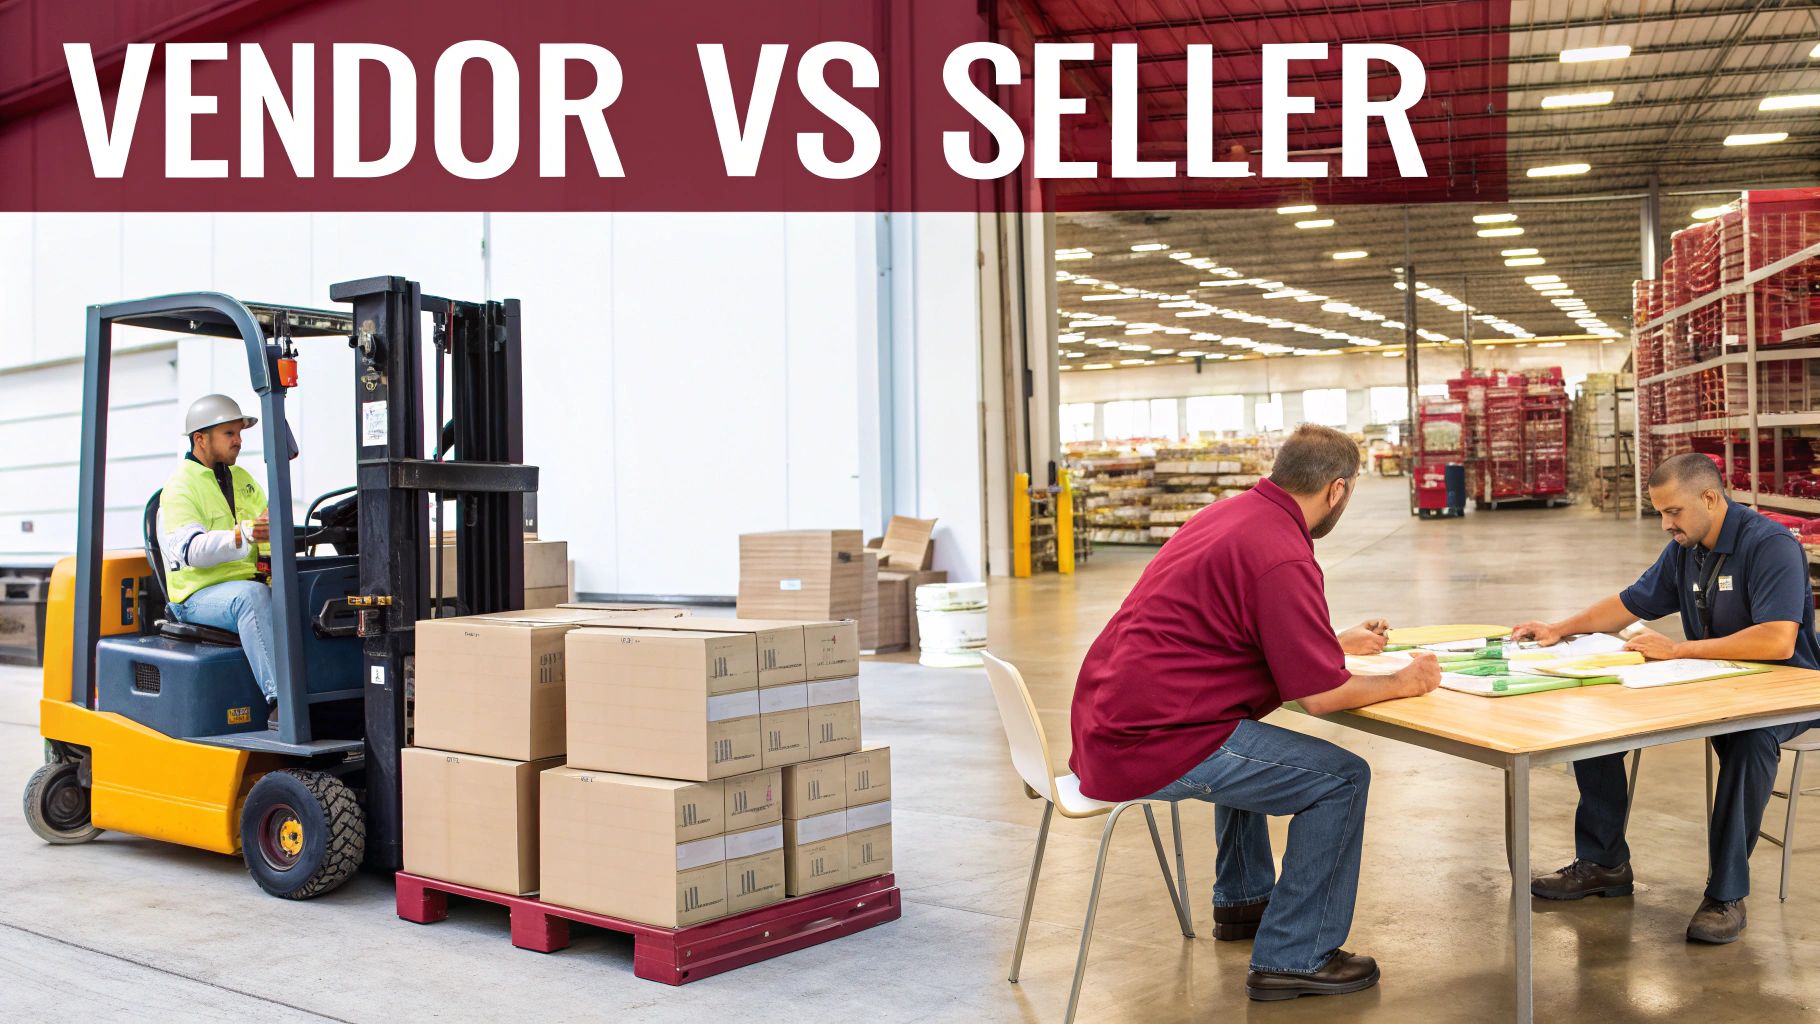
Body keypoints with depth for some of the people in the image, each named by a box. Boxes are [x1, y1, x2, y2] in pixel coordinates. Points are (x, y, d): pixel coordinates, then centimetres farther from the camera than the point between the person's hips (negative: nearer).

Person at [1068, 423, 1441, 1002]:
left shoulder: (1232, 515, 13)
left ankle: (1242, 901, 46)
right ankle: (1293, 958, 4)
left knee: (1247, 741, 35)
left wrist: (1343, 641, 39)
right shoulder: (1283, 557, -18)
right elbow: (1318, 695, -15)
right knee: (1342, 779, -4)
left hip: (1105, 725, 10)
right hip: (1153, 743, -10)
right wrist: (1402, 684, 2)